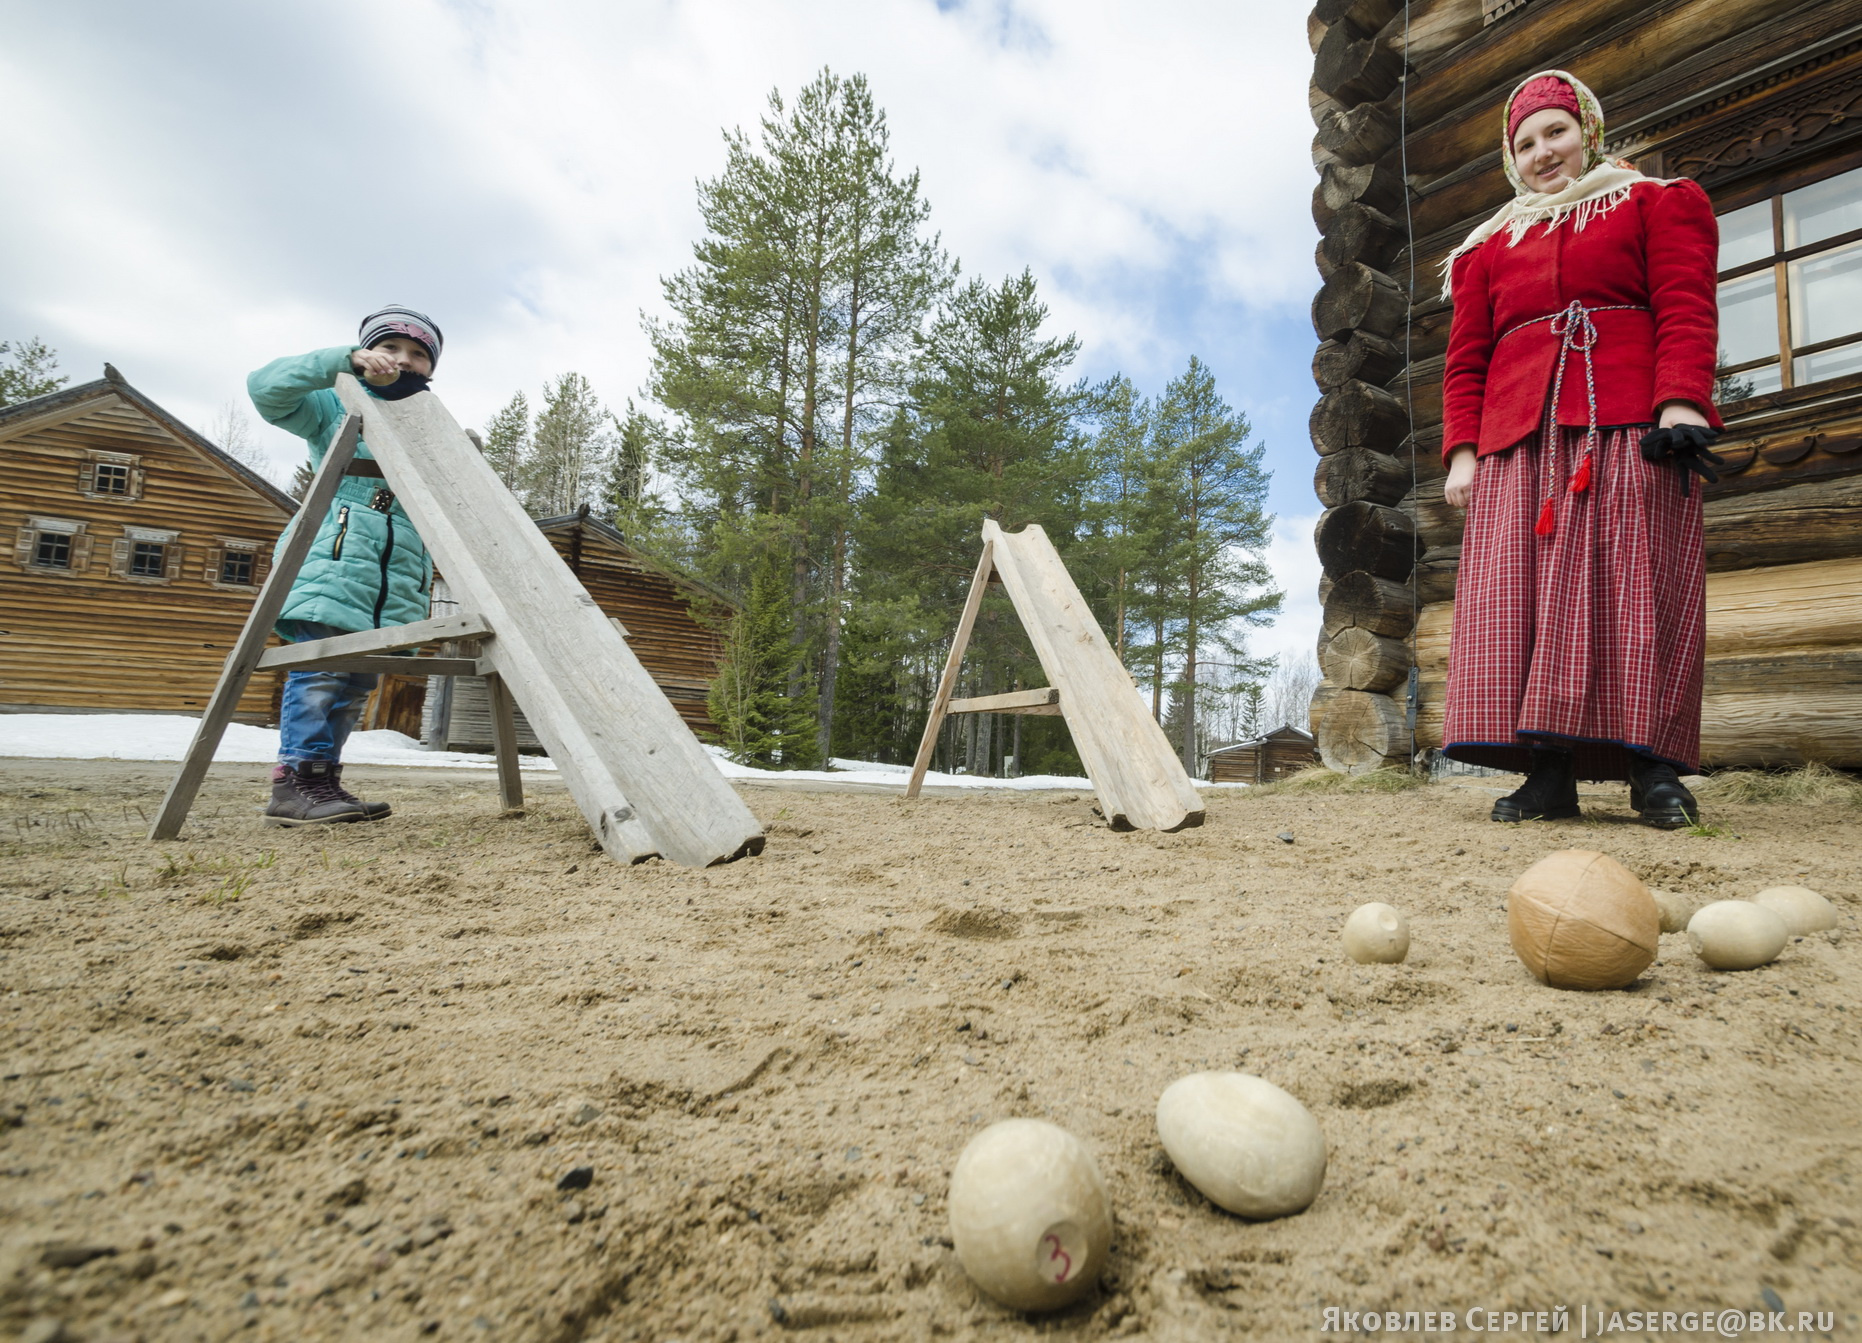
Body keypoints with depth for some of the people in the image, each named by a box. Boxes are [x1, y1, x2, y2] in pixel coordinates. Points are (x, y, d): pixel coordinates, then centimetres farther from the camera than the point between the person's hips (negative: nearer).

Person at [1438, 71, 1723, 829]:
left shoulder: (1658, 203, 20)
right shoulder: (1489, 247, 26)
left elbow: (1686, 308, 4)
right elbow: (1466, 360, 17)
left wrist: (1680, 402, -13)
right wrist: (1462, 448, 2)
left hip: (1632, 428, -2)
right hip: (1519, 442, 2)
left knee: (1634, 584, -10)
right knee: (1524, 595, -9)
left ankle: (1654, 769, -7)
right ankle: (1549, 775, -9)